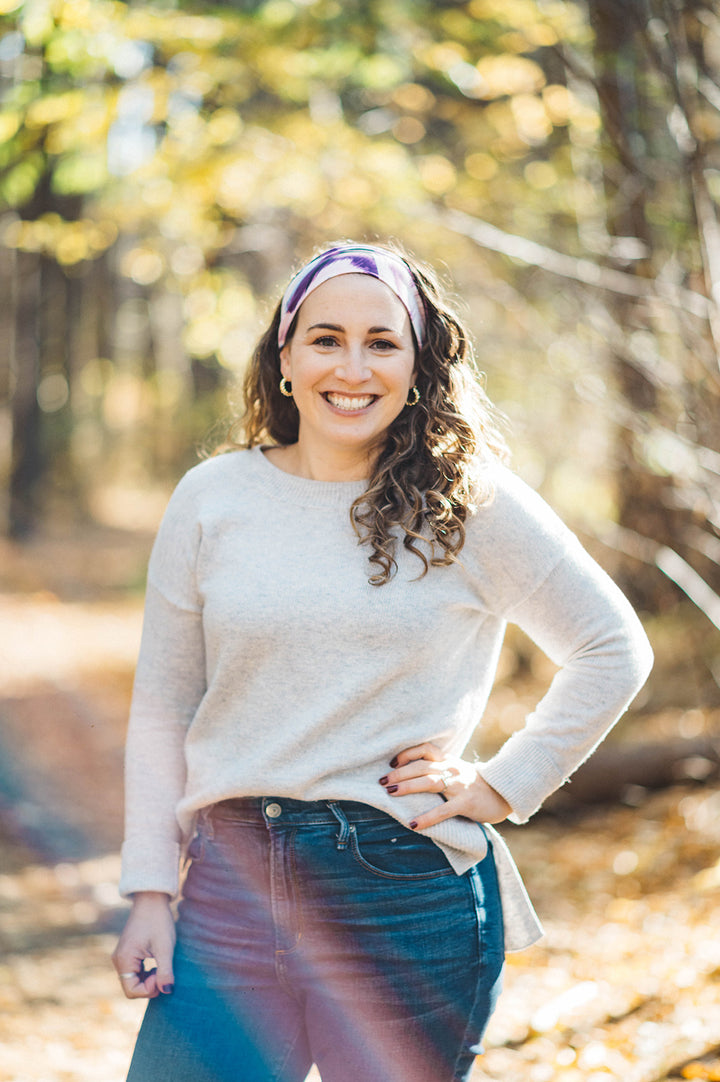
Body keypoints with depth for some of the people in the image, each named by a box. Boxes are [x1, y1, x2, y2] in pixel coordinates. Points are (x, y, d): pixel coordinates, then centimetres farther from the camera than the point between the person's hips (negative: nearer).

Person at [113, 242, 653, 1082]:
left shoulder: (472, 504, -1)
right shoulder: (212, 499, 4)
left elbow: (615, 650, 7)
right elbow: (162, 708, 9)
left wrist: (504, 786, 1)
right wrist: (150, 894, 5)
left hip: (407, 894, -2)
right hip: (235, 883, 2)